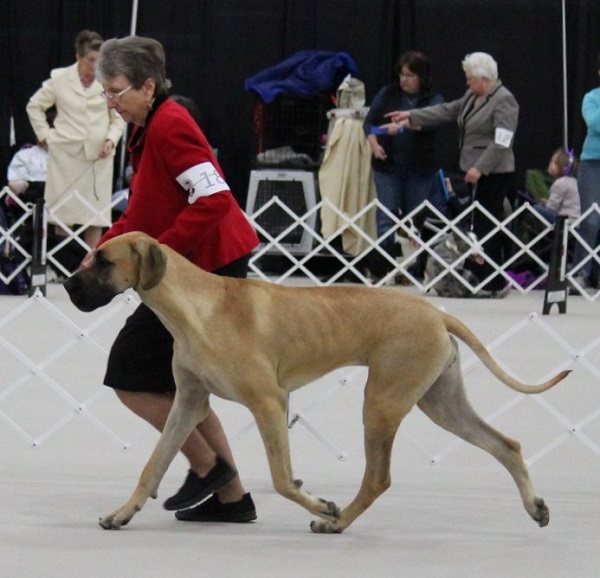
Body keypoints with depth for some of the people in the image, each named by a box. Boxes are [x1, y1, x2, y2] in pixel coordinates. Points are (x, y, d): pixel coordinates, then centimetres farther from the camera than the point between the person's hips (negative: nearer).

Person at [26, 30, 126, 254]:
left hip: (98, 157, 0)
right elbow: (35, 106, 12)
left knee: (95, 218, -1)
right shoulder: (60, 79, 0)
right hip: (66, 155, 0)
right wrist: (45, 135, 5)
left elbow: (118, 118, 9)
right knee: (63, 214, 2)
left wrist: (111, 140, -6)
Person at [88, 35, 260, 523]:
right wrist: (105, 249, 9)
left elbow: (214, 199, -26)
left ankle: (207, 467, 4)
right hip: (204, 267, 10)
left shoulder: (169, 126, -18)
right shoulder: (151, 128, 13)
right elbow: (143, 215, 21)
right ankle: (232, 497, 17)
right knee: (176, 384, 15)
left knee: (130, 376, -4)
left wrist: (157, 251, -24)